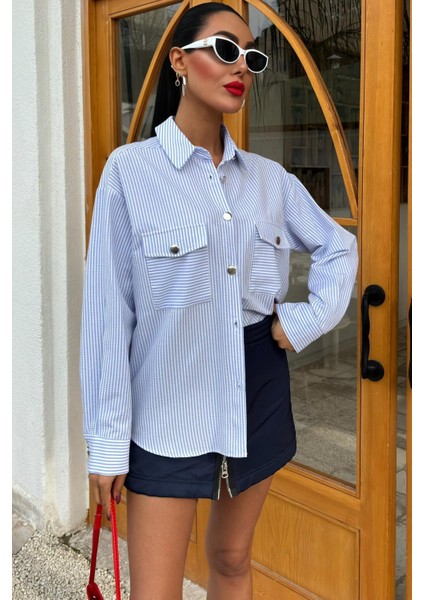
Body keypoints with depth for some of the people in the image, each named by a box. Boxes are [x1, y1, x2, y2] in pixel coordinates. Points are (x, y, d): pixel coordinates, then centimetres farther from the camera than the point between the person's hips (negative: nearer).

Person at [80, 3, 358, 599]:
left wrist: (310, 318, 2)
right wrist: (107, 439, -9)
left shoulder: (270, 178, 4)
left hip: (259, 392, 4)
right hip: (168, 408, -4)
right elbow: (108, 311, -10)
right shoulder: (131, 168, -9)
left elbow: (339, 246, 19)